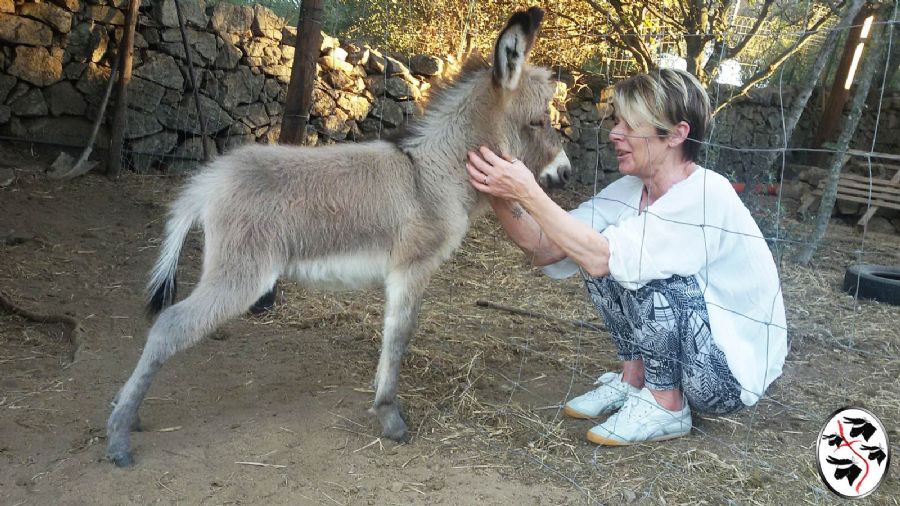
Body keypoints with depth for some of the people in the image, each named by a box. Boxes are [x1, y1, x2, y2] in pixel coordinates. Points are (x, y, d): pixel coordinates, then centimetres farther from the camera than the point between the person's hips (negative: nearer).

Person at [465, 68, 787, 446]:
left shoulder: (708, 197, -26)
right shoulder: (630, 191, -3)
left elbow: (601, 259, -35)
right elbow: (546, 250, -10)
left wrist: (528, 192, -33)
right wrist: (501, 196, -24)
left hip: (732, 374, -7)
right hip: (686, 348, 7)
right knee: (597, 254, -5)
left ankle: (666, 406, -8)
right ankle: (634, 381, 7)